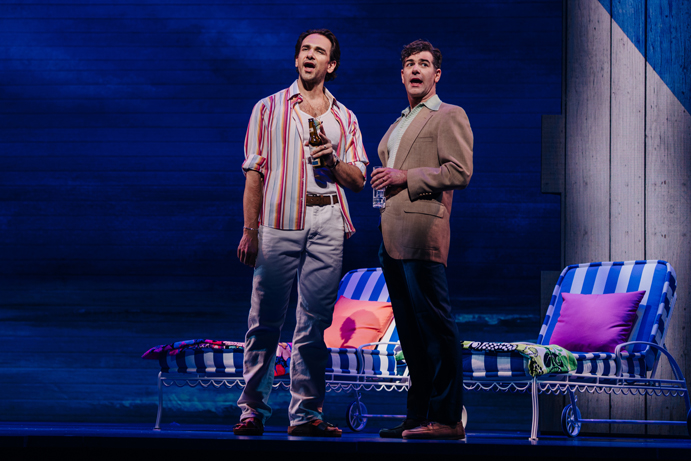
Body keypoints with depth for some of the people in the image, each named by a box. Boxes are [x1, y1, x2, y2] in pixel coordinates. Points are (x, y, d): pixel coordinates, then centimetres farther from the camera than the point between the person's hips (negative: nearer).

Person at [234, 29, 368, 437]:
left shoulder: (345, 119, 18)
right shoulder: (269, 108, 11)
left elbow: (359, 181, 13)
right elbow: (254, 173, 5)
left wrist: (333, 160, -7)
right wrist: (249, 230, -3)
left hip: (327, 224, 2)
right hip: (278, 223, -2)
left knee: (315, 325, 1)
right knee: (265, 322, -4)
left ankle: (306, 414, 4)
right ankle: (253, 410, 1)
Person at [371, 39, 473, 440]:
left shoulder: (450, 116, 2)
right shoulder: (399, 124, 27)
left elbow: (460, 171, -10)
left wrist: (405, 178, -11)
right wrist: (383, 181, 17)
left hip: (422, 232, -9)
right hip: (392, 237, 9)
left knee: (435, 325, -11)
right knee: (410, 329, 8)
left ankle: (447, 418, -12)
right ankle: (419, 416, 11)